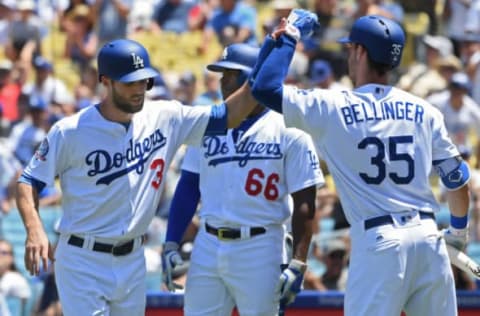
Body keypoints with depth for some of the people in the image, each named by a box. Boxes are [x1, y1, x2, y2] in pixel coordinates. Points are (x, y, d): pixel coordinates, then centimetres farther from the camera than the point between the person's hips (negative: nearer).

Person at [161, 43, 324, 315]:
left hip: (261, 251, -5)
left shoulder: (289, 132, -4)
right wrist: (172, 244, 5)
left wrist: (297, 264, -12)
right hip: (208, 247, 5)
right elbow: (189, 188, 13)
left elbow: (304, 203, -5)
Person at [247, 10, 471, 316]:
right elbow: (458, 179, 13)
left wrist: (288, 38, 10)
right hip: (429, 238, 4)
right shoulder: (424, 112, 9)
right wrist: (459, 229, 30)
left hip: (378, 244, -4)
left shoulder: (332, 108, -2)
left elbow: (265, 87, -4)